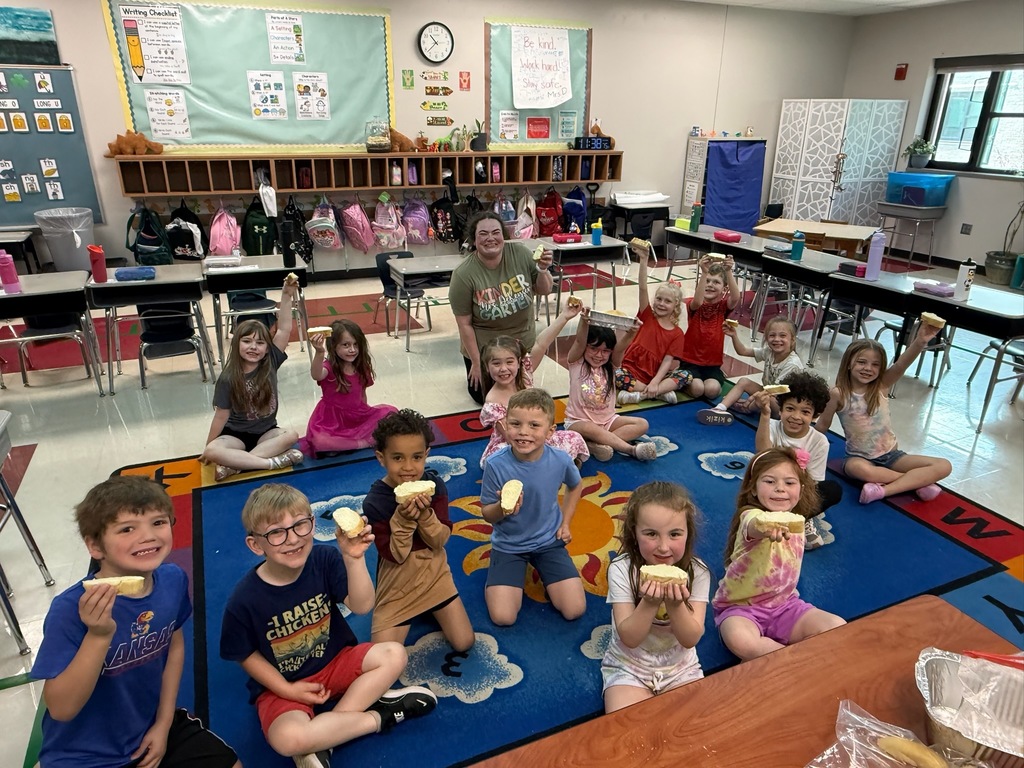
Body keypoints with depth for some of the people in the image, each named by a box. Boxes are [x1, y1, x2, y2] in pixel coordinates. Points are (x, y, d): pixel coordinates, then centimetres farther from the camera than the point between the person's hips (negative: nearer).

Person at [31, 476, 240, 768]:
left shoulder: (173, 579, -14)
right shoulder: (70, 608, -28)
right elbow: (60, 710, -25)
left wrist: (164, 723, 3)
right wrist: (98, 636, -38)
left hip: (152, 728, 5)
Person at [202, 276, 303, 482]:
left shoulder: (270, 364, -7)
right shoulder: (228, 378, -11)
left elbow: (284, 329, -14)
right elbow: (221, 415, -4)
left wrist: (287, 296, -21)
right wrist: (207, 448, 0)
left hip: (266, 432, 2)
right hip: (236, 434, -2)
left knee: (291, 436, -30)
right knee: (213, 451, -31)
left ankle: (234, 465, -29)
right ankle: (273, 461, -35)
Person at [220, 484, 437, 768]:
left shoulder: (325, 559, -15)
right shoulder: (244, 599, -21)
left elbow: (361, 606, -21)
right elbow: (247, 655, -6)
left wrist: (353, 558, -35)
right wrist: (287, 690, -12)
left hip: (335, 661, 3)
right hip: (280, 684, -3)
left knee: (394, 655, -17)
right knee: (287, 739, -32)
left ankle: (321, 740, -13)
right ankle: (377, 716, -8)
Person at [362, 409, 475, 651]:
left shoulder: (434, 485, -14)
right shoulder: (374, 502, -22)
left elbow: (440, 541, -12)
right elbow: (395, 555, -19)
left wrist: (425, 514, -31)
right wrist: (403, 519, -35)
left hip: (434, 574, 2)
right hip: (398, 585, -2)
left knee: (464, 643, 0)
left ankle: (431, 610, 26)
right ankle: (408, 617, 23)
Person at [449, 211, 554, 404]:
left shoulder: (520, 253, -15)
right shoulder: (464, 274, -23)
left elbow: (544, 290, -4)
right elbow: (464, 324, -16)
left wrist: (543, 270, -25)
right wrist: (476, 363, -12)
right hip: (484, 350, -3)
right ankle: (473, 373, 37)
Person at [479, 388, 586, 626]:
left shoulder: (560, 460, -18)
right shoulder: (496, 465, -24)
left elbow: (575, 486, 8)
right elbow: (487, 514, -10)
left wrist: (565, 523, 4)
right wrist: (502, 507, -32)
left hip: (549, 542, 1)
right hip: (508, 545, -1)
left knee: (574, 610, -7)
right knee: (503, 617, -11)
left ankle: (540, 569, 20)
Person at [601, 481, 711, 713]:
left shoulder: (697, 571, -13)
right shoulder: (621, 569, -19)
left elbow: (691, 639, -14)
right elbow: (629, 638, -19)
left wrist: (676, 604, -34)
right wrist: (650, 602, -36)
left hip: (681, 668, 2)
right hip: (629, 667, -2)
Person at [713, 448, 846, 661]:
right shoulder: (750, 515, -20)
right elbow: (755, 527, -49)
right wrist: (767, 528, -70)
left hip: (784, 603, 6)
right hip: (740, 606, -6)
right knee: (739, 640, -38)